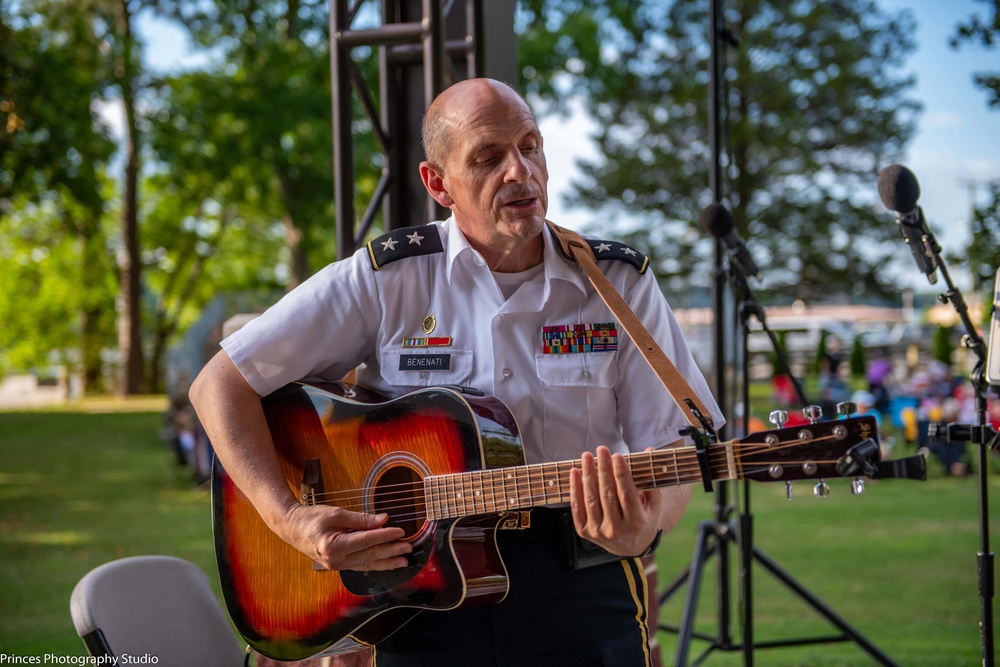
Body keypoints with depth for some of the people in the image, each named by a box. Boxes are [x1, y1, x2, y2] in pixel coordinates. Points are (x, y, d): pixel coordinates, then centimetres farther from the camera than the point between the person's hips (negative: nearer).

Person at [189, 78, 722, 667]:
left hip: (578, 589, 1)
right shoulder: (383, 280, 0)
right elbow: (220, 385, 0)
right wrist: (290, 519, -11)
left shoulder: (622, 285, 5)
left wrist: (644, 526, -22)